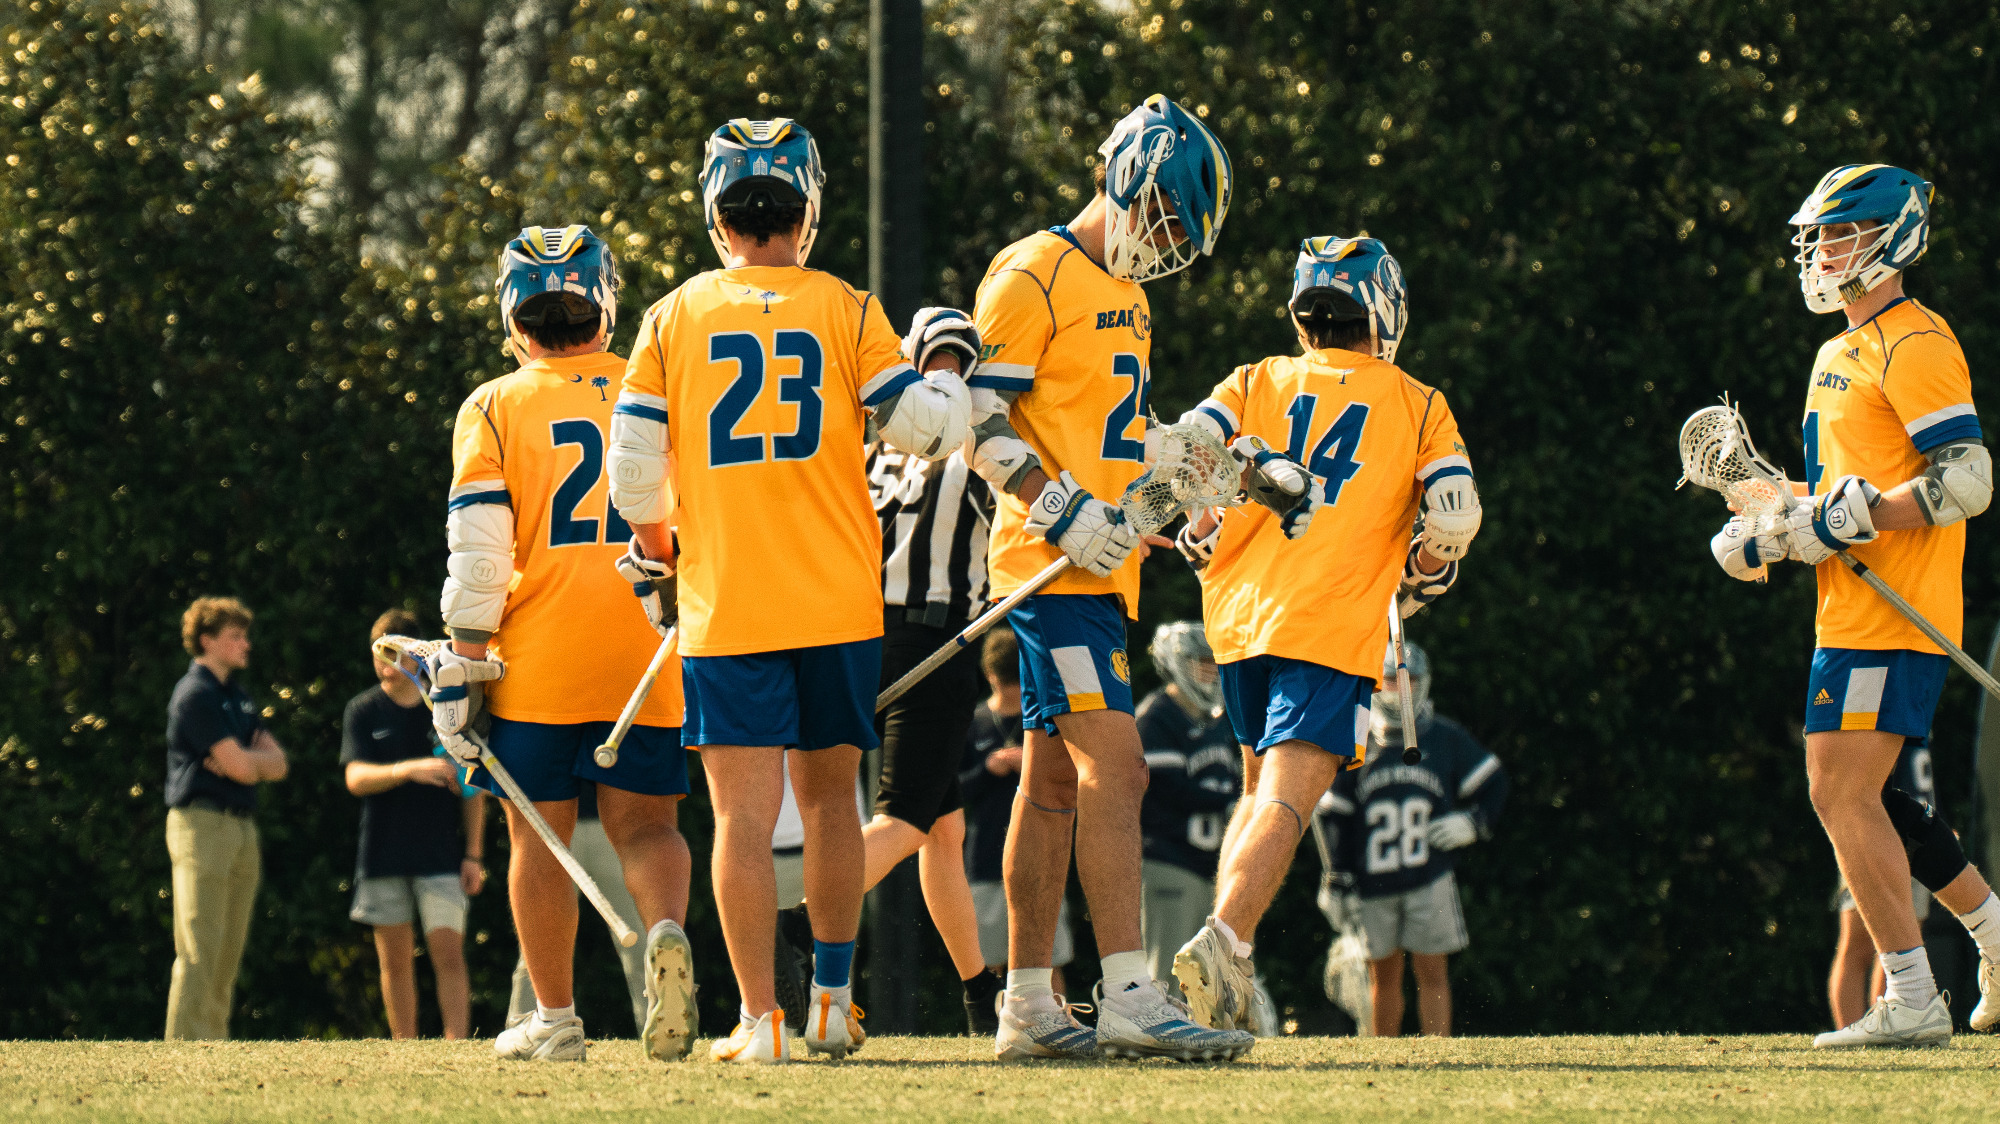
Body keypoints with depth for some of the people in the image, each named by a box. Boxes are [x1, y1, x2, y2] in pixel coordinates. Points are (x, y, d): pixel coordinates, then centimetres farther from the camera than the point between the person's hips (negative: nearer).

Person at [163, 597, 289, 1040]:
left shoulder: (237, 697, 20)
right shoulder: (195, 695, -8)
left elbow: (277, 765, 12)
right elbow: (241, 768, -15)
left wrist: (246, 760, -6)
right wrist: (249, 760, 6)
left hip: (242, 827, 9)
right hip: (202, 821, -9)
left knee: (228, 954, 7)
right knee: (199, 951, -13)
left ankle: (216, 1043, 8)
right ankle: (183, 1047, -15)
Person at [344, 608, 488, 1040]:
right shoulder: (363, 711, 4)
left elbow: (472, 785, 9)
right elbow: (356, 778, -9)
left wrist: (474, 854, 3)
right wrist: (409, 769, -27)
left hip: (439, 854, -1)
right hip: (383, 855, 1)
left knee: (449, 953, -11)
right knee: (395, 960, 5)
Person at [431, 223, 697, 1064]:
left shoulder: (496, 408, 0)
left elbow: (477, 545, -7)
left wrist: (464, 662, -4)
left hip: (537, 664, -2)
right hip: (648, 658, 2)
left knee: (541, 834, 9)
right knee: (643, 821, 9)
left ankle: (554, 1018, 12)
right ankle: (667, 931, -22)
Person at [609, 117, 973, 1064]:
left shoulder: (674, 319, 1)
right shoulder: (845, 312, 0)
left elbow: (634, 466, 1)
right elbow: (923, 429, -2)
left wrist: (654, 546, 21)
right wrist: (944, 363, 19)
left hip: (726, 604, -1)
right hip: (839, 602, 1)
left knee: (745, 816, -2)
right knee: (829, 798, 16)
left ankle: (760, 1019, -7)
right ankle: (832, 1001, 19)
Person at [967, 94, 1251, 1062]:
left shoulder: (1125, 293, 20)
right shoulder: (1033, 278, -10)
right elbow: (980, 420, -15)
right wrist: (1061, 512, -21)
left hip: (1100, 572, 10)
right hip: (1055, 570, -10)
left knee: (1055, 779, 11)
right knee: (1114, 765, -16)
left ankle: (1029, 1006, 14)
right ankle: (1129, 998, -21)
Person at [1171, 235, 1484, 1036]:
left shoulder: (1258, 384, 13)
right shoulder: (1419, 408, 8)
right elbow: (1455, 519, -4)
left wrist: (1199, 540, 15)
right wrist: (1420, 578, 15)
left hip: (1241, 612, 4)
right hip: (1335, 629, -4)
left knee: (1263, 788, 22)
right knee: (1286, 800, -13)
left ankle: (1225, 963, 12)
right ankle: (1224, 941, -36)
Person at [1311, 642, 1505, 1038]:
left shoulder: (1445, 738, 4)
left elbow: (1491, 783, 14)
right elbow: (1332, 815, 7)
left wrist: (1473, 823, -4)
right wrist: (1337, 878, 3)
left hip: (1429, 877, -1)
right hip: (1373, 881, 1)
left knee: (1430, 970, -4)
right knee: (1383, 974, 7)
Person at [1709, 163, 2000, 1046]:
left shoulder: (1915, 345, -11)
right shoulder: (1841, 355, 20)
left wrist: (1848, 522, -21)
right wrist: (1769, 534, 10)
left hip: (1895, 611, -10)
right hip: (1851, 609, 10)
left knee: (1844, 794, -11)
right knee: (1846, 796, 15)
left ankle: (1911, 1001, -8)